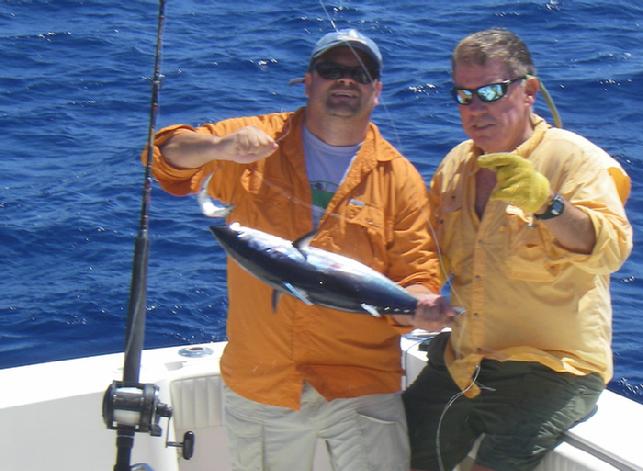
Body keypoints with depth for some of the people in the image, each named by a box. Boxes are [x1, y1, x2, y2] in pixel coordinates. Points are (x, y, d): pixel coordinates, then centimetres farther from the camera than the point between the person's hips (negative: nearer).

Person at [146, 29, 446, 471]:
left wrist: (416, 306, -24)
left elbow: (415, 280, 0)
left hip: (363, 387, -1)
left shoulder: (399, 177, -1)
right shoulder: (258, 142, 1)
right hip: (258, 388, 1)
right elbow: (167, 155, -6)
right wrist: (220, 147, -26)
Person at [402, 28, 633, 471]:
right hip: (462, 364, 6)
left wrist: (546, 204, -43)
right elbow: (434, 264, 23)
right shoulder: (456, 165, 11)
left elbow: (612, 248, -26)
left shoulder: (574, 158, -9)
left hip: (552, 367, -6)